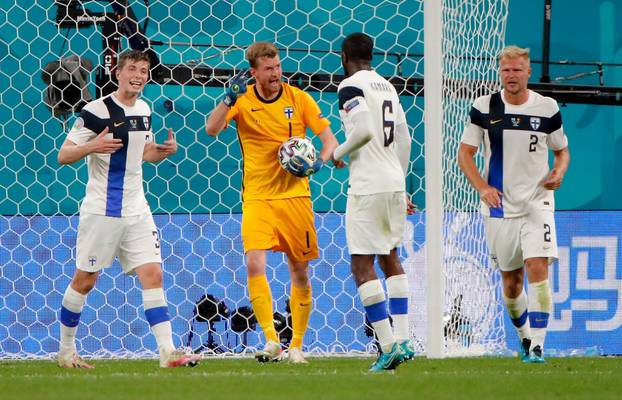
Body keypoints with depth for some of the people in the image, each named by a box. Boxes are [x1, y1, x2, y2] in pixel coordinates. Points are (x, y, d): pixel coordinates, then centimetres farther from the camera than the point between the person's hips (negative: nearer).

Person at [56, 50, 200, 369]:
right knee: (85, 280, 4)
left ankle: (167, 351, -9)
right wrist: (92, 146, -29)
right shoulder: (96, 111, -12)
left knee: (152, 274, -5)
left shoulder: (144, 110, 9)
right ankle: (65, 350, 19)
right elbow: (63, 156, -10)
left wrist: (166, 150, 2)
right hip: (101, 210, -5)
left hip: (136, 210, 5)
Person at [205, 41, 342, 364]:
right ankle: (271, 340, -19)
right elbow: (212, 129, -14)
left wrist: (318, 162, -17)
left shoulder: (298, 98, 0)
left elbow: (328, 137, 2)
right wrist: (230, 98, -26)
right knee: (254, 262, -20)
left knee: (300, 271, 5)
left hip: (294, 195, 1)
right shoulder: (242, 100, -1)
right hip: (256, 197, -1)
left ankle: (296, 345, 18)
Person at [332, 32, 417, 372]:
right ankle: (402, 339, 13)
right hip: (394, 183, 8)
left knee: (362, 266, -5)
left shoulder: (350, 86, -9)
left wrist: (339, 152, -4)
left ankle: (388, 346, -12)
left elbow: (364, 129, -22)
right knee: (390, 258, 18)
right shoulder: (387, 86, 15)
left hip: (368, 187, -8)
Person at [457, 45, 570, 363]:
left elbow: (562, 150, 14)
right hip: (499, 206, 1)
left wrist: (559, 172, -9)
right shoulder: (484, 107, -1)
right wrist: (482, 187, -12)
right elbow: (465, 153, 3)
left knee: (538, 269, -17)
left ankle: (537, 346, -15)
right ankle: (525, 336, 32)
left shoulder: (547, 108, 0)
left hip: (537, 203, -1)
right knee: (510, 281, 8)